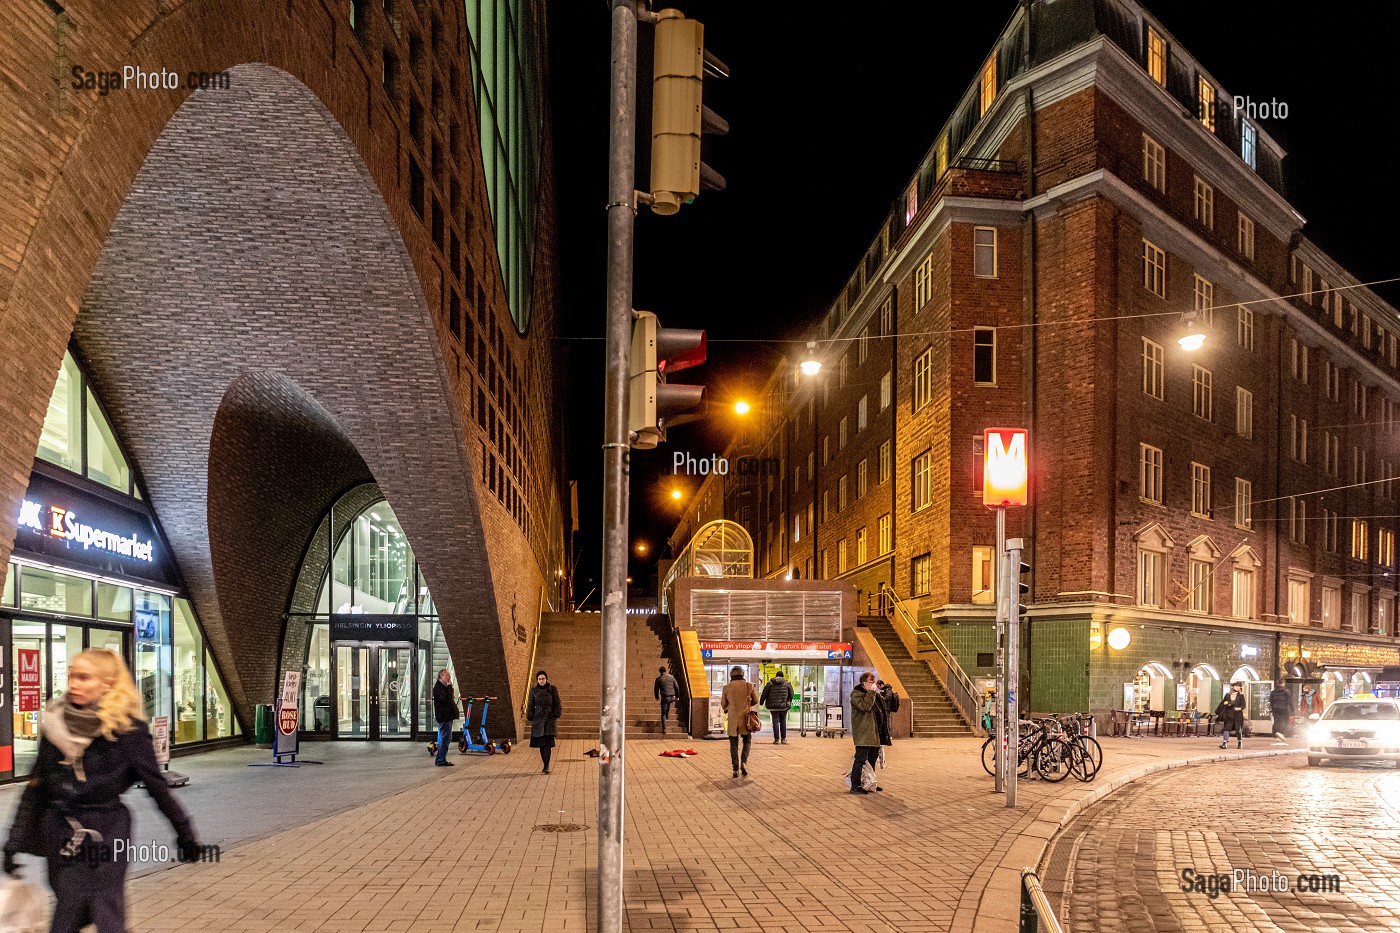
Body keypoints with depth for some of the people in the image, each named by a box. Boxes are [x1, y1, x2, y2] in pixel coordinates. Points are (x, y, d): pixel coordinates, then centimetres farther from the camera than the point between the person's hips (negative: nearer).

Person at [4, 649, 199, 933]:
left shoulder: (126, 728, -9)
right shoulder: (56, 723, 3)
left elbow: (155, 783, -4)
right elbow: (36, 788, 9)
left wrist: (184, 830, -1)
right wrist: (16, 841, 7)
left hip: (106, 833, -4)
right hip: (59, 832, 4)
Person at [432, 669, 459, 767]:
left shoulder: (444, 687, 19)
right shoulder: (438, 687, -13)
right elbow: (446, 699, -26)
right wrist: (449, 687, -21)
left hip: (447, 716, 11)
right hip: (444, 716, -11)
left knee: (443, 738, 15)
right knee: (446, 738, -11)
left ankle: (439, 760, 22)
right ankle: (441, 760, -8)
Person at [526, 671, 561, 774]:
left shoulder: (552, 689, 1)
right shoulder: (533, 690, 6)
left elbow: (557, 704, 5)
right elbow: (531, 705, 10)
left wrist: (556, 715, -5)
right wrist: (530, 718, 5)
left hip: (549, 718, -2)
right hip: (538, 718, 2)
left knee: (547, 743, -12)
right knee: (540, 743, 5)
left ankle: (546, 766, -12)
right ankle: (546, 765, 16)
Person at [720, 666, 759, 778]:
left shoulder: (727, 687, -2)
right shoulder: (749, 686, -2)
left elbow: (723, 704, 7)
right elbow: (755, 701, 7)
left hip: (732, 719, 0)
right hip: (745, 718, 0)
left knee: (734, 744, 8)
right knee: (747, 742, 14)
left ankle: (736, 769, 4)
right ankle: (744, 762, -7)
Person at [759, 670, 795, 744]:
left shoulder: (770, 683, 0)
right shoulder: (787, 683, 3)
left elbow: (764, 693, 2)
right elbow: (791, 694, 10)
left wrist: (761, 701, 16)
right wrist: (789, 703, 25)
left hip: (773, 706, -1)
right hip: (783, 705, 1)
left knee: (775, 721, 2)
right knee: (783, 721, 13)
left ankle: (777, 739, 0)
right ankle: (783, 738, 12)